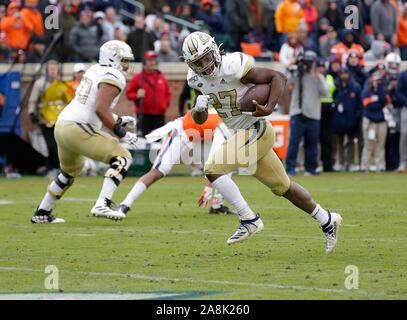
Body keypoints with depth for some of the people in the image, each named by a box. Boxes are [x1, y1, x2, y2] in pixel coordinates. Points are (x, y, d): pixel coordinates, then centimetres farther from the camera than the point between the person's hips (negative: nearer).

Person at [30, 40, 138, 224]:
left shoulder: (94, 71, 18)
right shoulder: (113, 78, -9)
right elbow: (101, 109, -21)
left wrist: (118, 120, 27)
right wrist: (121, 134, -14)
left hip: (62, 126, 9)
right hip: (78, 129, -9)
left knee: (70, 172, 31)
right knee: (122, 158, -5)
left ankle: (42, 213, 36)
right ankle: (102, 205, -19)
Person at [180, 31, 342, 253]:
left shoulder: (232, 67, -22)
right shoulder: (197, 79, 1)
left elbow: (278, 77, -17)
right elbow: (199, 120, 10)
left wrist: (269, 108, -30)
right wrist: (199, 108, -13)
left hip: (256, 132, -8)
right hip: (242, 135, 8)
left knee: (212, 169, -19)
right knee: (283, 187, 18)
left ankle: (249, 220, -13)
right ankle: (327, 221, 33)